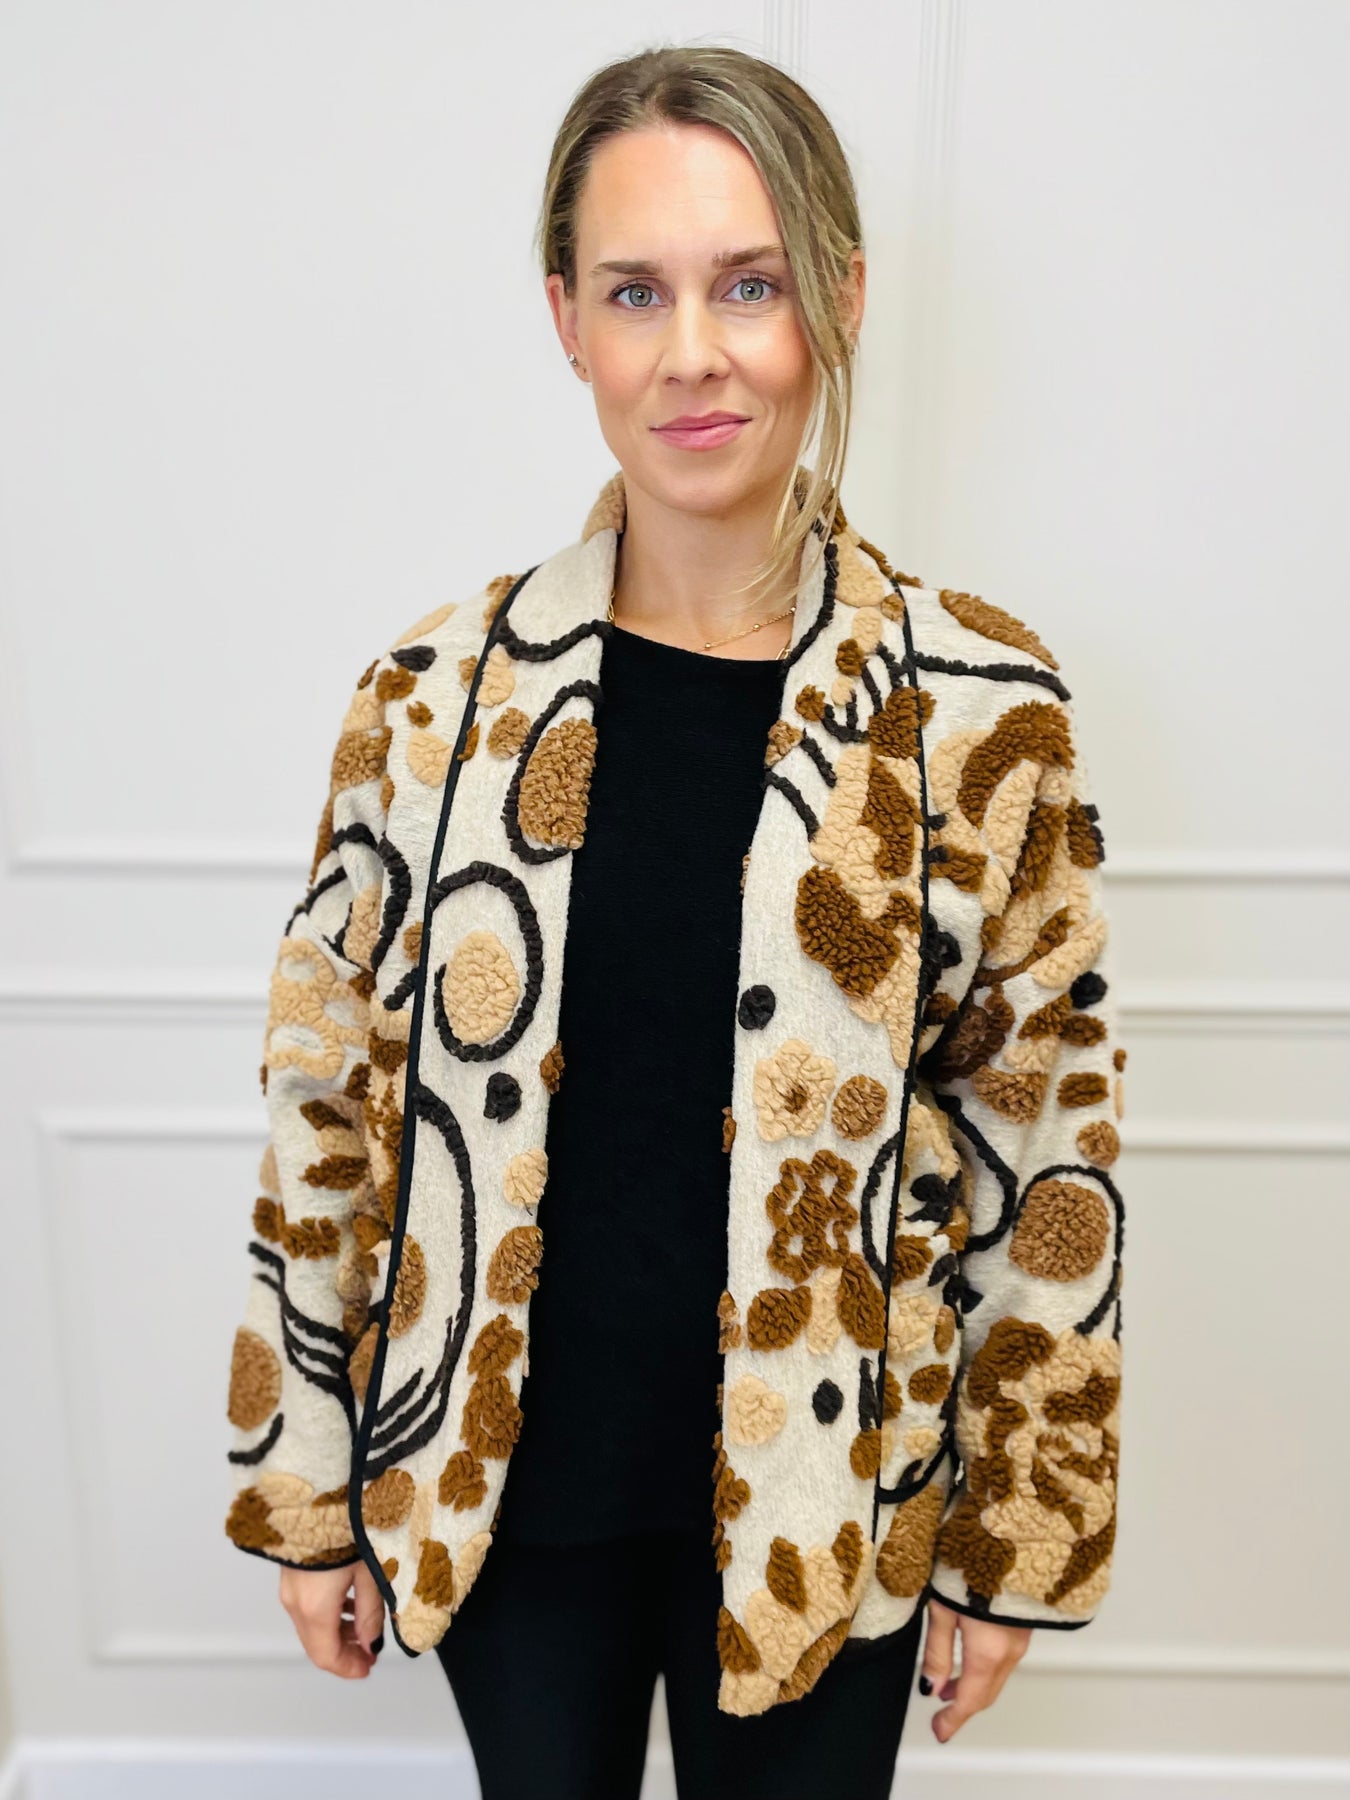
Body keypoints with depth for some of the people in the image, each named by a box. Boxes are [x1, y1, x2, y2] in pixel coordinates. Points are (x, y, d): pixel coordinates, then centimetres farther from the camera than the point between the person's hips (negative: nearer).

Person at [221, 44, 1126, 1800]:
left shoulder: (980, 709, -13)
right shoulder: (437, 695, -10)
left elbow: (1047, 1149, -6)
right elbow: (332, 1109, -3)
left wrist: (1016, 1543, 0)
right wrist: (305, 1493, 3)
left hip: (818, 1503, -1)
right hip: (495, 1479, 2)